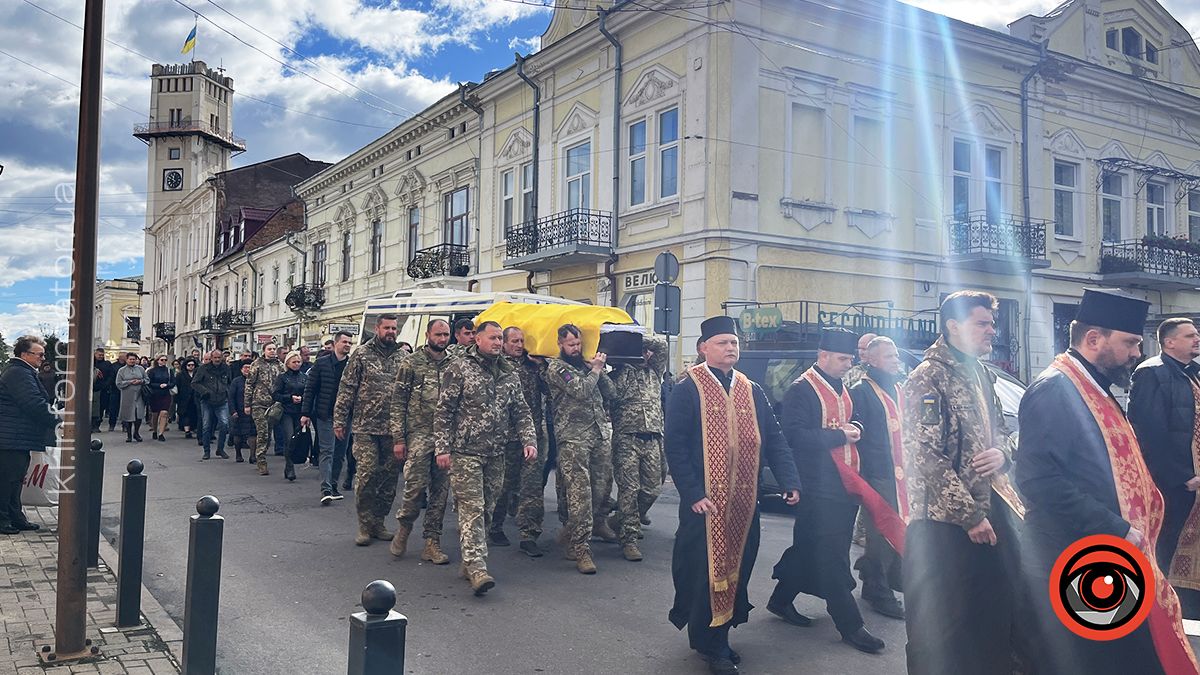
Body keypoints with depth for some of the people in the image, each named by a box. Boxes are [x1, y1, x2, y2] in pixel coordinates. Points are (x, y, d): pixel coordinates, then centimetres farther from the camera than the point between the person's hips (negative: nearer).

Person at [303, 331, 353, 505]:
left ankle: (333, 486, 21)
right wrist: (306, 413, -3)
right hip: (326, 415, -3)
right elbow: (310, 389, 1)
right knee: (327, 451, -6)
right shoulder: (322, 363, 0)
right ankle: (326, 489, -9)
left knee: (340, 453, 9)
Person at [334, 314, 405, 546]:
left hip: (392, 429, 4)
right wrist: (339, 420, -4)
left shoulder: (401, 358, 10)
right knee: (366, 474, -8)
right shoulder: (362, 354, 1)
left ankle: (378, 523, 21)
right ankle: (365, 526, 5)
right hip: (366, 427, -4)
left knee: (390, 477, 7)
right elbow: (346, 388, 0)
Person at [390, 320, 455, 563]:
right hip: (418, 435, -3)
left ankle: (432, 543, 14)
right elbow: (398, 402, -1)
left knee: (440, 492, 5)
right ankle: (403, 528, 19)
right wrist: (398, 439, -7)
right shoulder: (411, 363, 1)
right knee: (416, 486, -8)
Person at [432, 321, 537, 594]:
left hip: (496, 455, 6)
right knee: (472, 508, -10)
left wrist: (529, 440, -1)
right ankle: (476, 568, -14)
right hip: (465, 452, -6)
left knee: (486, 509, 10)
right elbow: (443, 411, -5)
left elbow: (521, 412, 14)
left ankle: (470, 562, 21)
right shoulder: (459, 368, -4)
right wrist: (442, 448, -11)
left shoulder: (509, 374, 12)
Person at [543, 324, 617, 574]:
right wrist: (595, 369, -1)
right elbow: (581, 391, -14)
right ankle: (580, 548, -7)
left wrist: (599, 368, 1)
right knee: (579, 492, -9)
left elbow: (609, 391, 14)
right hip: (573, 437, -6)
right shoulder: (556, 367, -1)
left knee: (602, 483, 12)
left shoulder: (586, 365, 19)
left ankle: (594, 522, 37)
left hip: (601, 432, 6)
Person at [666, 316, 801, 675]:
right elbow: (674, 444, -11)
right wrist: (693, 493, -17)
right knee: (707, 571, 1)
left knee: (737, 568, 12)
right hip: (706, 502, -5)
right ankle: (711, 645, 16)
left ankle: (719, 634, 29)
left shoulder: (752, 391, 11)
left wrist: (790, 480, -4)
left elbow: (774, 439, 9)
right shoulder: (688, 389, -6)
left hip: (744, 501, 5)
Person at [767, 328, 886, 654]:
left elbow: (853, 423, 26)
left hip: (846, 484, 9)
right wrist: (839, 435, -17)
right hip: (820, 486, -9)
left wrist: (856, 429, 2)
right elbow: (796, 436, -19)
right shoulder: (801, 390, -11)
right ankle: (850, 624, 4)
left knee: (809, 547, 16)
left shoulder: (843, 390, 17)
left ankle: (781, 600, 30)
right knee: (833, 554, -3)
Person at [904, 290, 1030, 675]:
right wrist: (970, 516, -18)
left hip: (992, 507, 9)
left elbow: (998, 430, 23)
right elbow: (927, 458, -20)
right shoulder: (928, 379, -15)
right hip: (944, 521, -9)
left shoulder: (982, 374, 13)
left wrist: (1001, 453, -2)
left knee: (995, 610, 17)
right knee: (945, 624, 0)